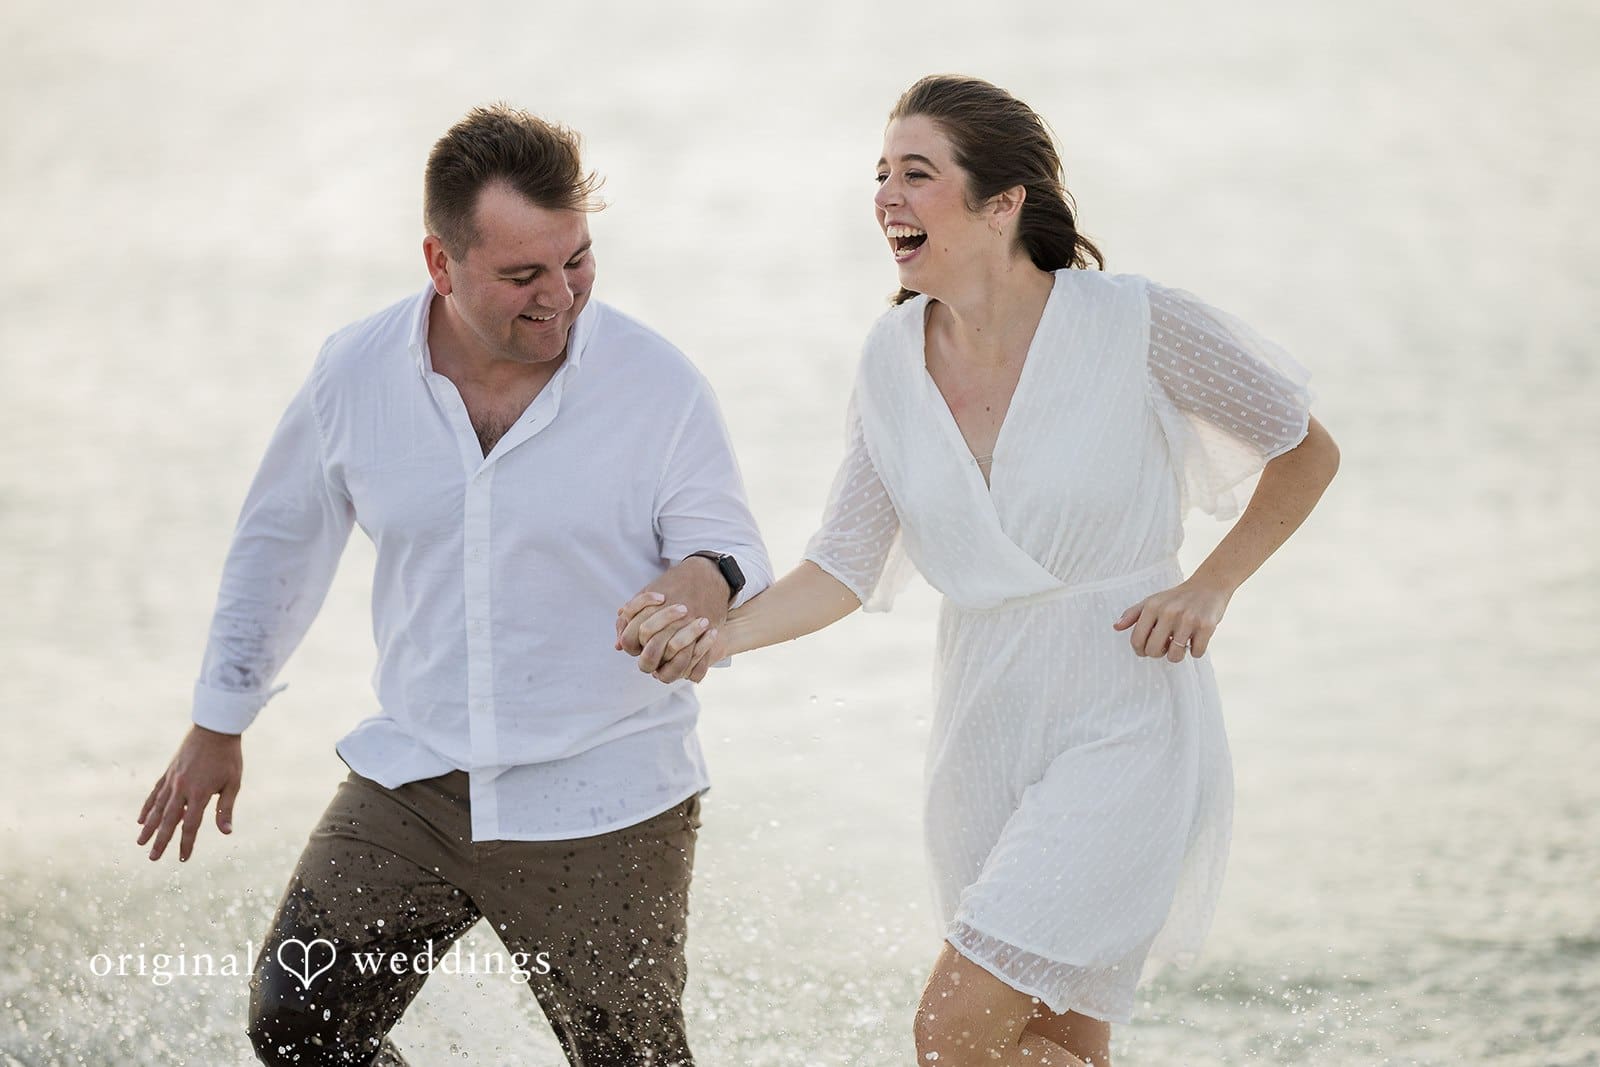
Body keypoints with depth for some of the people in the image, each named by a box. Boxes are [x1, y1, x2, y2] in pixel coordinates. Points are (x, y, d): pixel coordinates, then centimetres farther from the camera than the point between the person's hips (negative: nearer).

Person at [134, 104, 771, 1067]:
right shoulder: (357, 373, -4)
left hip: (602, 805, -3)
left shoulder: (660, 385, -12)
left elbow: (740, 564, -7)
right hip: (413, 781, 3)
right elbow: (281, 543, 11)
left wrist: (710, 581, -33)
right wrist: (218, 725, 18)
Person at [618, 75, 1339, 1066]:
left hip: (1124, 727, -6)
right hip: (984, 735, 6)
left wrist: (1208, 590, -9)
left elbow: (1309, 452, 0)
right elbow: (849, 563, 0)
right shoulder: (896, 359, 1)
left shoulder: (1137, 326, -14)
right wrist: (721, 634, -16)